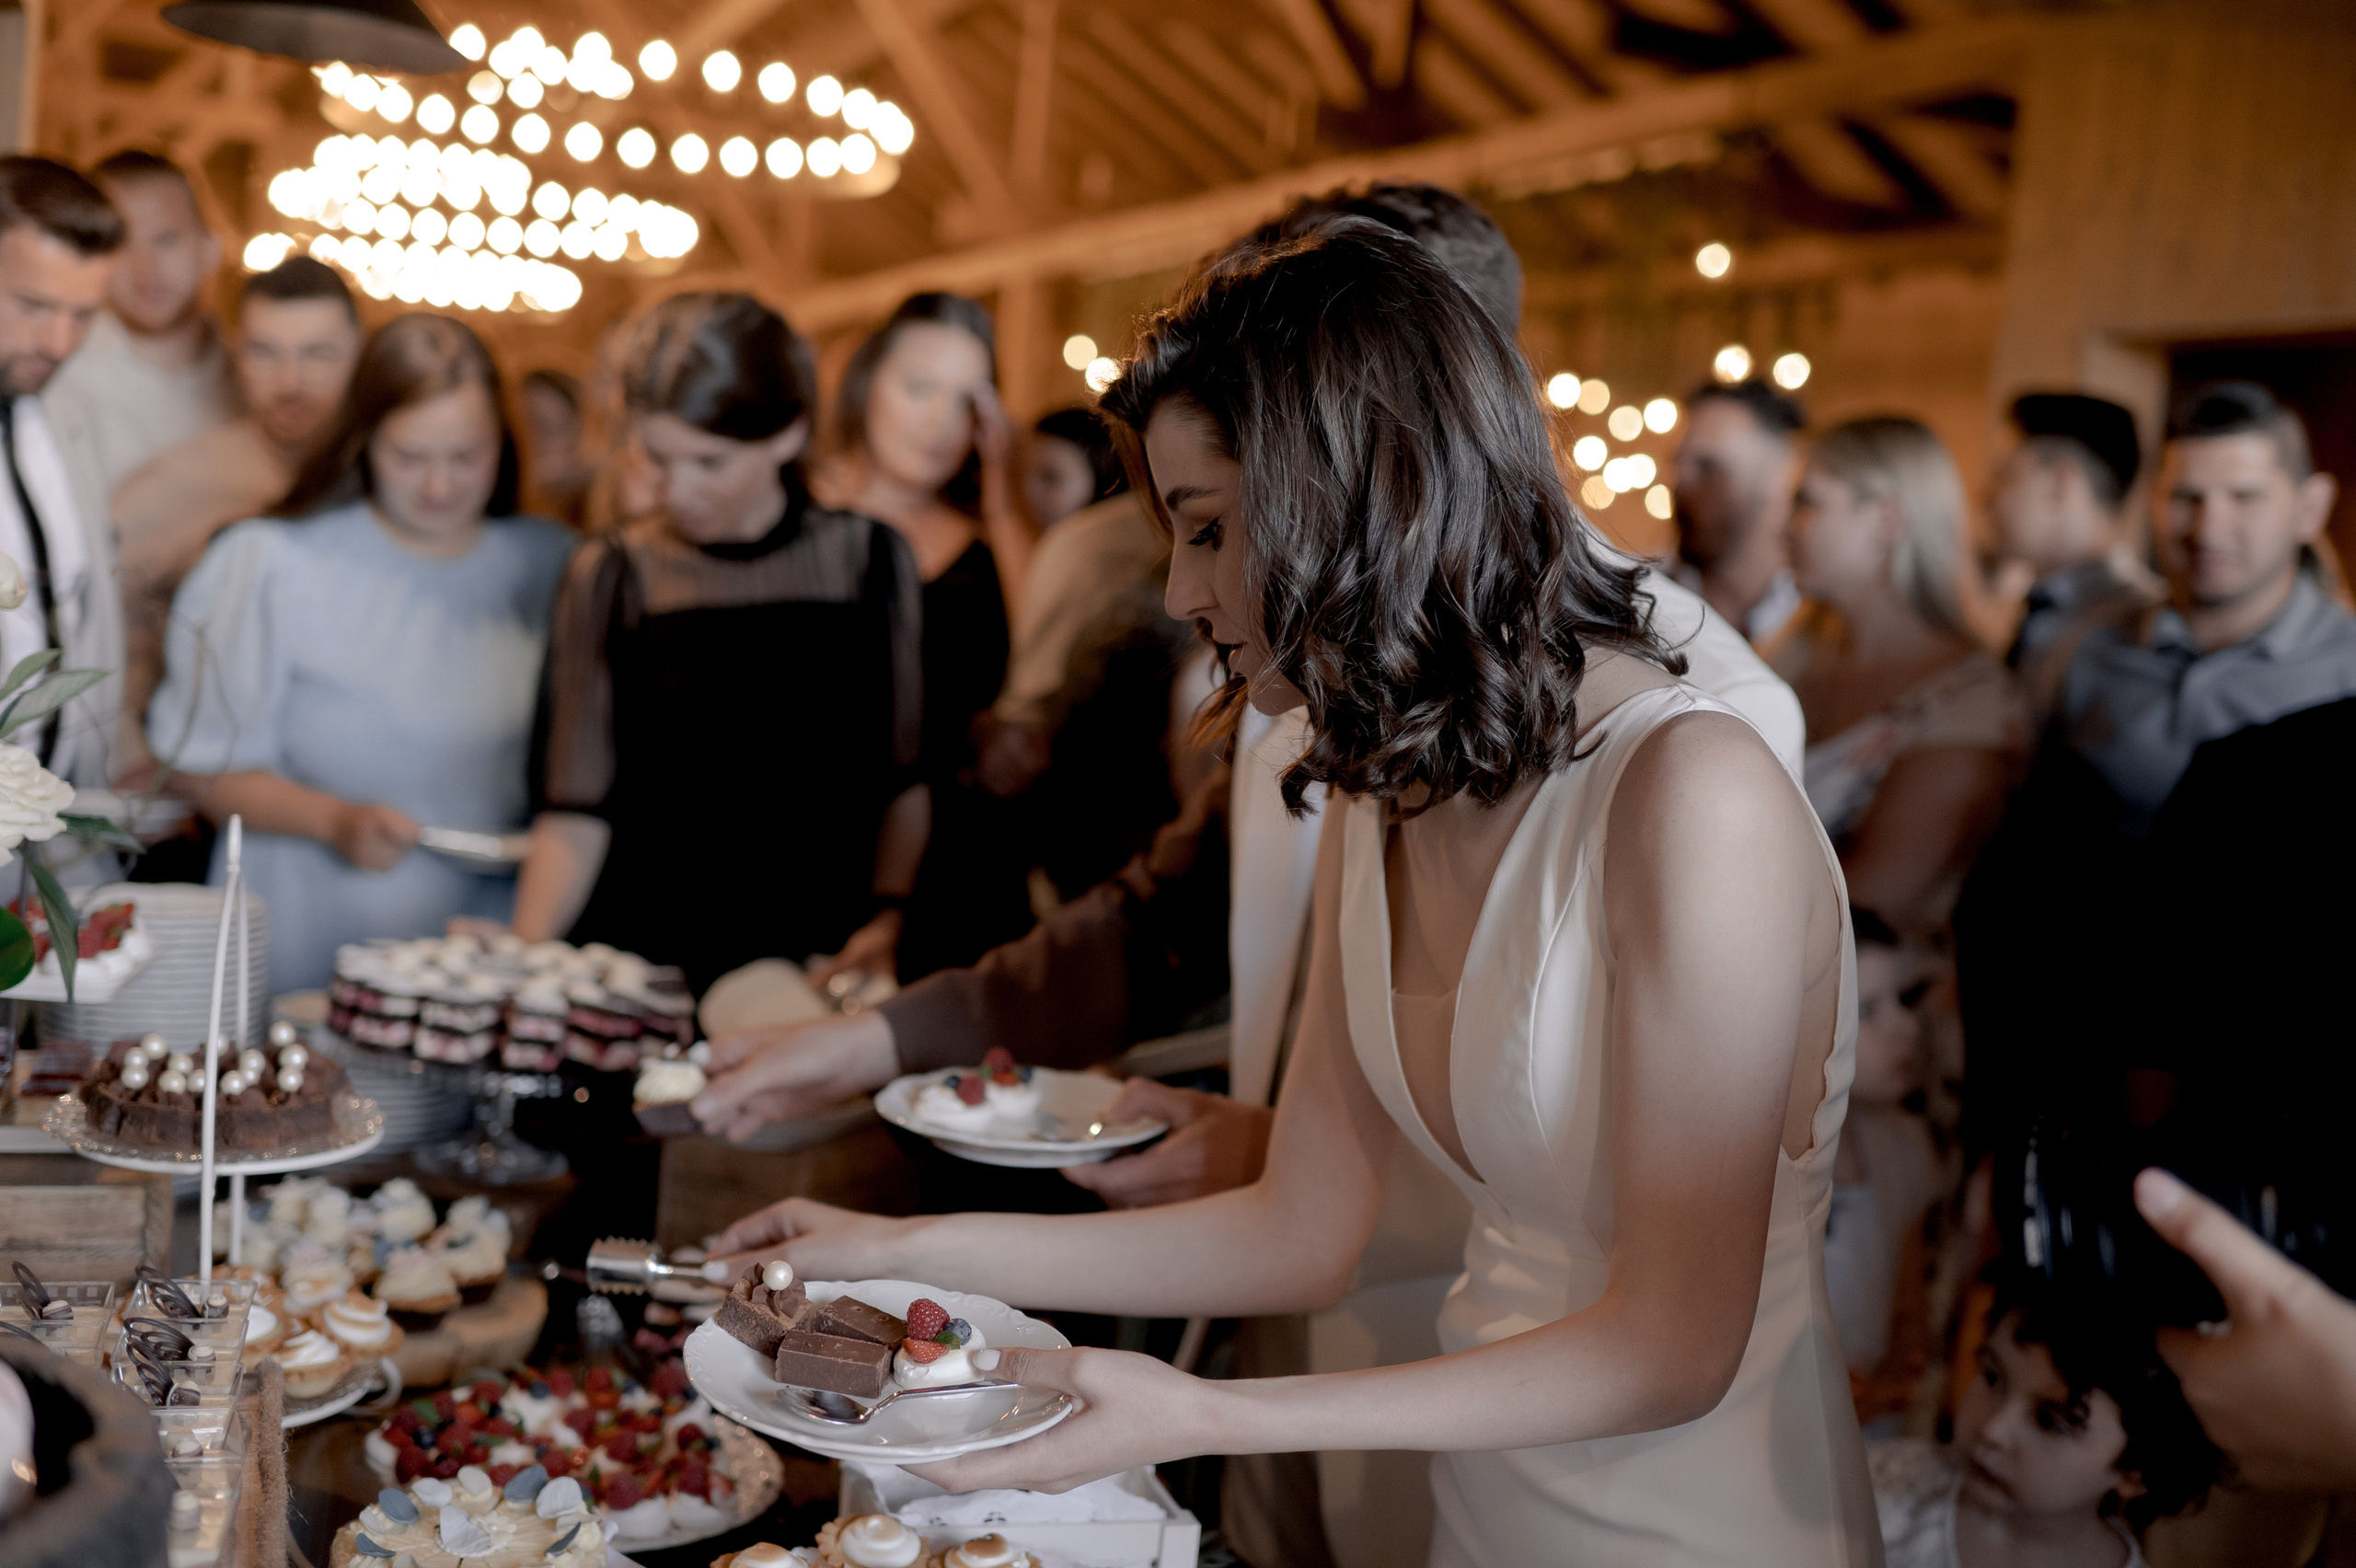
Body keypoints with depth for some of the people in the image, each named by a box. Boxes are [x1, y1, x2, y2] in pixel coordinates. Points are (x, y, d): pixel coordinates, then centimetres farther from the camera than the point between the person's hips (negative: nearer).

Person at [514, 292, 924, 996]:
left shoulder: (867, 558, 3)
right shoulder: (612, 577, 2)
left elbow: (908, 777, 7)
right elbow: (578, 810, 1)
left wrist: (889, 912, -4)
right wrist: (523, 959, -10)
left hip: (817, 965, 0)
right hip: (642, 960, 0)